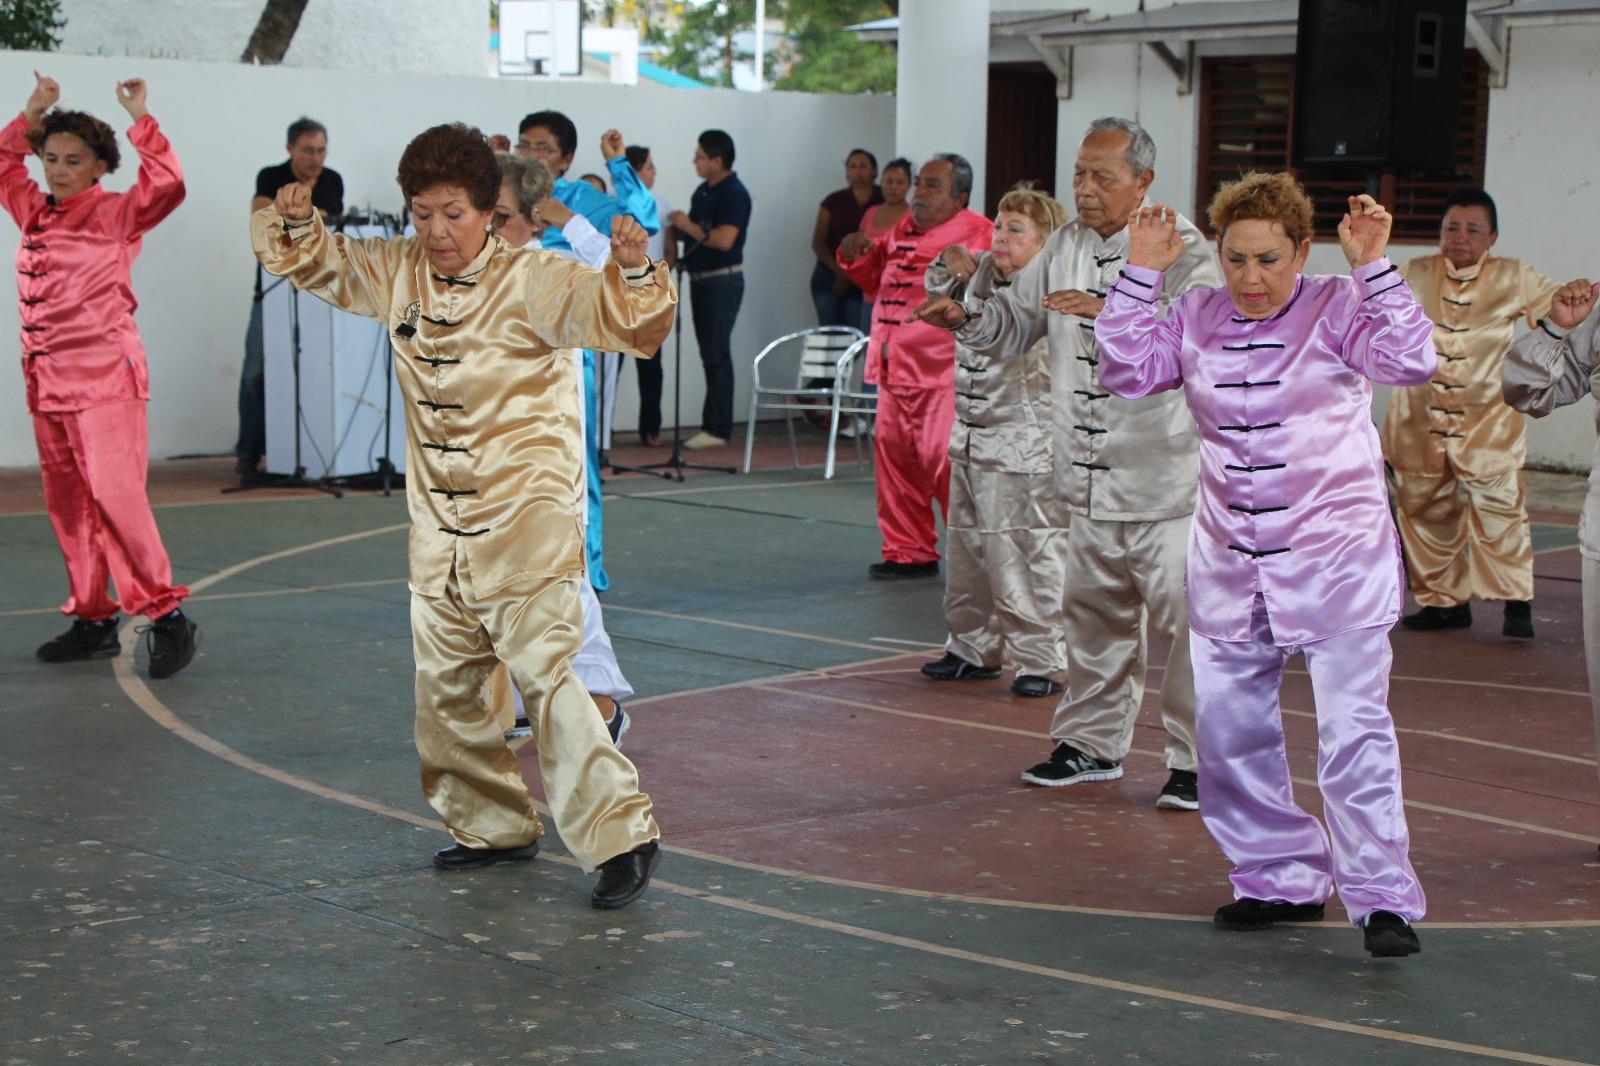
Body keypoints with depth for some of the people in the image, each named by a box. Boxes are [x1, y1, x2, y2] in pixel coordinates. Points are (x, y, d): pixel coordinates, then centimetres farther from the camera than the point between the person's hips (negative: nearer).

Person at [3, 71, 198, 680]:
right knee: (68, 505, 7)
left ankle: (165, 614, -11)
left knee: (115, 495, -15)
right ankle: (93, 620, 14)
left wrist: (140, 119, -13)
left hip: (105, 378, -7)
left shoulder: (116, 214, -3)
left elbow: (166, 184, -19)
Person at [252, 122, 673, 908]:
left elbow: (619, 317, -21)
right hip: (439, 525, 7)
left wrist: (633, 271, -41)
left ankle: (622, 837, -12)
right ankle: (495, 826, 29)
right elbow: (314, 262, 18)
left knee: (544, 673, -16)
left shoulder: (528, 281, -10)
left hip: (524, 516, -7)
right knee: (440, 684, 13)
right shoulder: (397, 274, 6)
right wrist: (295, 224, -4)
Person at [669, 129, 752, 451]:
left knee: (716, 355, -9)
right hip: (700, 279, 9)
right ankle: (714, 426, 15)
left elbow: (724, 240, -23)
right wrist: (677, 229, 3)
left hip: (722, 280, -9)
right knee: (710, 355, 11)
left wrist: (688, 226, -13)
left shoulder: (733, 193, -13)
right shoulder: (703, 191, 15)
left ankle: (717, 428, -7)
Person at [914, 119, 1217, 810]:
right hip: (1093, 480, 7)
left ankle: (1197, 759, 6)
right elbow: (1016, 322, 19)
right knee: (1092, 610, 17)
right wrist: (965, 317, -1)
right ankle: (1093, 743, 31)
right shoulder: (1067, 247, 11)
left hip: (1168, 476, -7)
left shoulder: (1180, 250, -10)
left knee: (1184, 616, -6)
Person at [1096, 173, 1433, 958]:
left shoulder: (1337, 308, -5)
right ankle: (1283, 878, 24)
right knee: (1228, 727, 9)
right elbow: (1127, 370, 1)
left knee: (1352, 728, -11)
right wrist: (1140, 274, -4)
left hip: (1336, 556, -5)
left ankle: (1382, 897, -5)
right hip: (1230, 565, 5)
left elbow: (1410, 360, -17)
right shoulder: (1197, 318, 8)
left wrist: (1372, 267, -22)